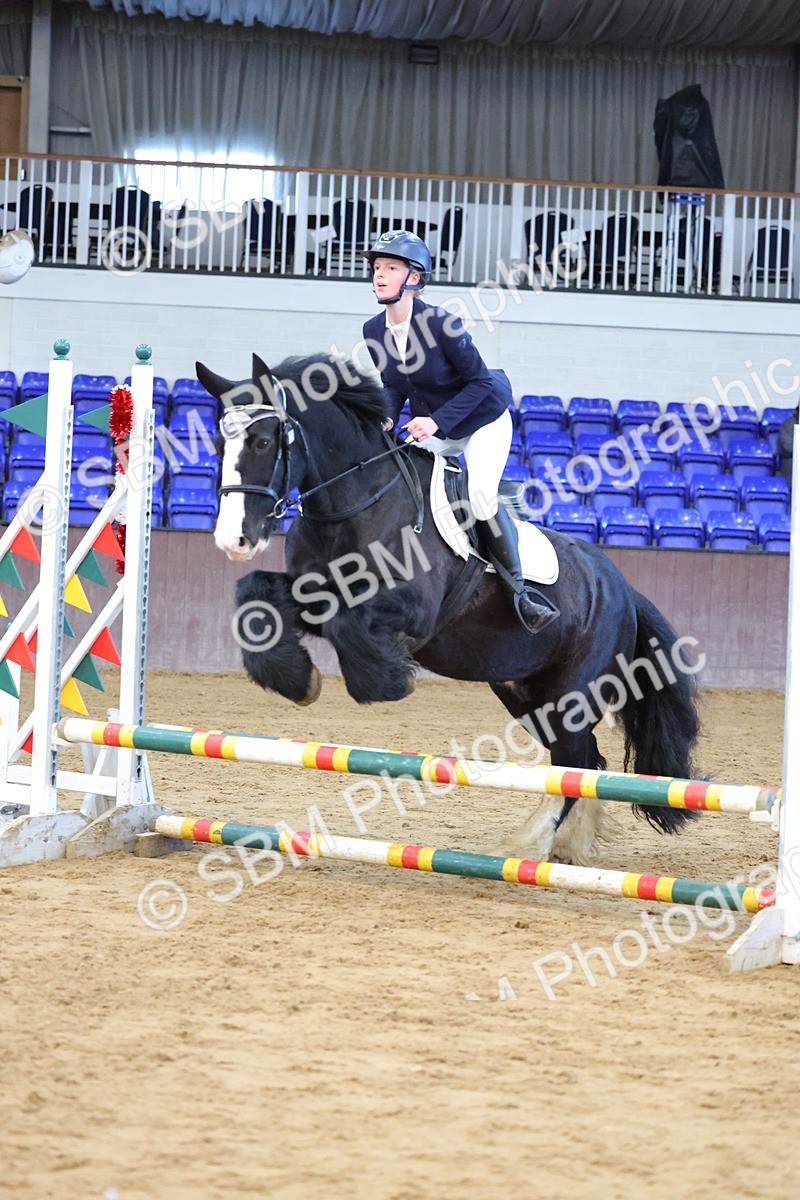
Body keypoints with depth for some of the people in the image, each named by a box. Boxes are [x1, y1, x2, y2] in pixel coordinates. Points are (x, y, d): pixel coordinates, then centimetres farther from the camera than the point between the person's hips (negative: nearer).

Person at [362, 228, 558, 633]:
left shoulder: (440, 323, -27)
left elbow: (480, 380, -22)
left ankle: (518, 591, -13)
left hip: (483, 421, -7)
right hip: (431, 429, 7)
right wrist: (386, 420, -15)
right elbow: (393, 387, 5)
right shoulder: (374, 331, -9)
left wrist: (437, 420, -29)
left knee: (481, 494, -25)